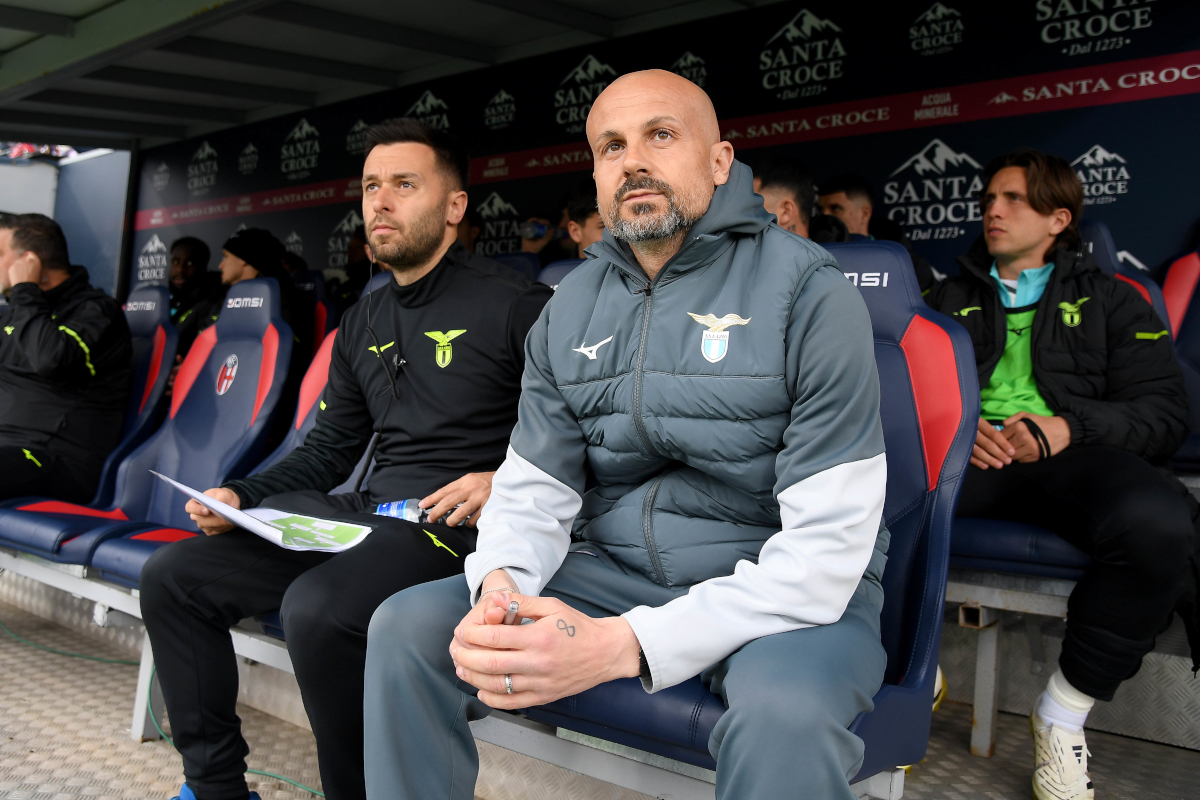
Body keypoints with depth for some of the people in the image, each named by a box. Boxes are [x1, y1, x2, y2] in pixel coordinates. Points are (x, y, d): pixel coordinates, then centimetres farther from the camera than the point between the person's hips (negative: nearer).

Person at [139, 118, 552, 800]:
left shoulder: (514, 303, -4)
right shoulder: (364, 324, 19)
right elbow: (327, 451, 23)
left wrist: (506, 484, -21)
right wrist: (240, 497, 9)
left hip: (457, 522, -7)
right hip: (364, 509, 8)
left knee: (318, 608, -34)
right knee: (172, 578, 1)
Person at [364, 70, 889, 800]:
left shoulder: (810, 294, -13)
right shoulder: (568, 314, 6)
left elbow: (828, 546, -20)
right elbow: (531, 490, 6)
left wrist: (626, 645, -29)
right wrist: (500, 586, -20)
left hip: (794, 593, -4)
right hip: (611, 570, 5)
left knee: (783, 715, -38)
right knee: (408, 627, -11)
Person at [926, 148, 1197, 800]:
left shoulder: (1109, 301, 22)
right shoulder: (950, 299, 27)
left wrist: (1071, 427, -11)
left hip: (1072, 457, 0)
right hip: (966, 452, 1)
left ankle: (1062, 717, -16)